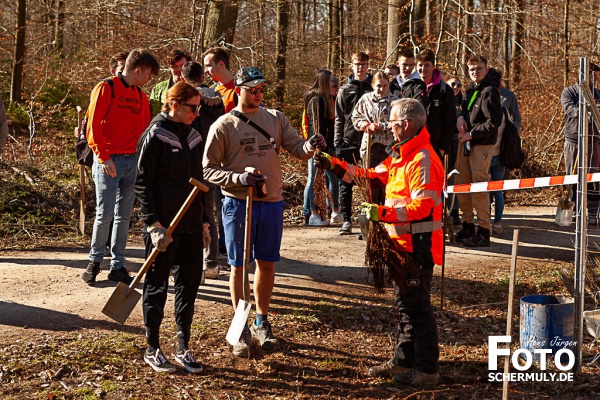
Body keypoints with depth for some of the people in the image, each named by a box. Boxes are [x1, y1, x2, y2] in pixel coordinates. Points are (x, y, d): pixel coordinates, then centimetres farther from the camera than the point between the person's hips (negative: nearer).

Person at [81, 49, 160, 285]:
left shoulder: (141, 96, 15)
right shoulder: (106, 88, -5)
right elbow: (93, 127, -9)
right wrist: (104, 157, -15)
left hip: (132, 161, 6)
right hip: (108, 161, -6)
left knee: (124, 216, 7)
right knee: (104, 214, -6)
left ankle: (118, 266, 14)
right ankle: (95, 261, 12)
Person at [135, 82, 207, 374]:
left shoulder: (193, 136, 12)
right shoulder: (154, 137, -10)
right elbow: (142, 183, -11)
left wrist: (203, 222, 18)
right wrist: (154, 225, -17)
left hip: (191, 226, 7)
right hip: (164, 227, -7)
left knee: (189, 284, 10)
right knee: (157, 287, 4)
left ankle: (183, 348, 21)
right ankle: (152, 350, 17)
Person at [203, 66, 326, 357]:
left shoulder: (275, 119, 7)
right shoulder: (224, 126, -5)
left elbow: (297, 148, 0)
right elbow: (209, 169, -6)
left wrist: (311, 146, -23)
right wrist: (240, 178, -20)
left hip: (272, 202, 3)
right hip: (238, 203, -3)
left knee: (267, 264, 12)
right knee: (240, 266, 5)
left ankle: (262, 323, 28)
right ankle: (241, 328, 17)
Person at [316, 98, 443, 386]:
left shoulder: (423, 159, -19)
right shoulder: (400, 155, 14)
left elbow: (422, 206, -26)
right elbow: (372, 176, 16)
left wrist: (383, 213, -29)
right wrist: (335, 165, 10)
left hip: (418, 244, -11)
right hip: (403, 242, 11)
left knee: (417, 303, -3)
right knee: (404, 301, 17)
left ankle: (427, 368, 6)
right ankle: (403, 360, 28)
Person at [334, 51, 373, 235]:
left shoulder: (373, 88, 7)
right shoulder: (345, 90, 9)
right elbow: (339, 118, 7)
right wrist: (337, 143, 0)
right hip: (347, 143, 1)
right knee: (345, 184, 2)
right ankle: (346, 220, 7)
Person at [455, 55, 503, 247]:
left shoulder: (489, 91, -13)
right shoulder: (471, 88, 12)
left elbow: (494, 121, -18)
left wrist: (471, 134, -14)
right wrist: (461, 116, 5)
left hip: (482, 144, -9)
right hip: (466, 143, 9)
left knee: (479, 188, -8)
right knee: (462, 186, 11)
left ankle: (483, 232, -2)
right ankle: (468, 226, 23)